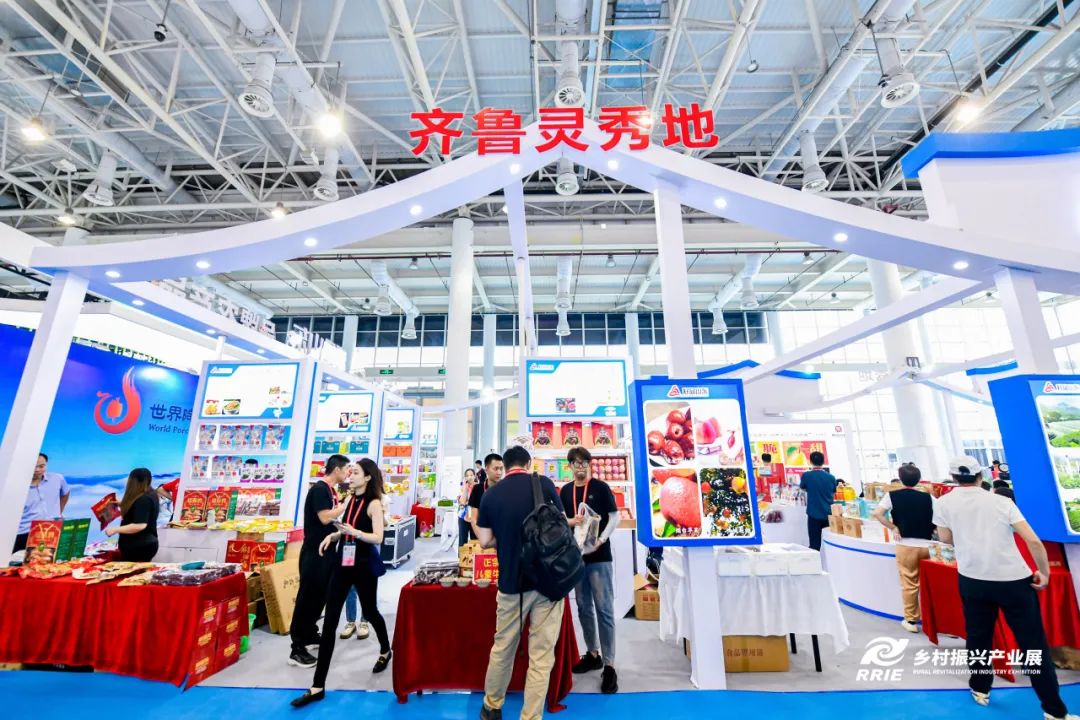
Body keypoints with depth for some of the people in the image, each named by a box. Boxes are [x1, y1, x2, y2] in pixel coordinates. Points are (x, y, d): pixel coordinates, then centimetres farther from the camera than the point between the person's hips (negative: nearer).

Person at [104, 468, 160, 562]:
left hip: (139, 547, -10)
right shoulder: (150, 494, 9)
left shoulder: (143, 500, -22)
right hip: (145, 544, 10)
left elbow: (140, 525, -27)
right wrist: (123, 504, 24)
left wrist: (115, 530, -20)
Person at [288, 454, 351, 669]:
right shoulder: (319, 489, -18)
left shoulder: (331, 490, 11)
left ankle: (310, 634, 34)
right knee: (308, 596, -2)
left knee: (320, 595, 19)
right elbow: (325, 518, -25)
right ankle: (297, 650, 8)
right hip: (314, 552, -10)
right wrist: (345, 505, -17)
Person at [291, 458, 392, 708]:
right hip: (342, 564, 6)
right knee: (330, 621, 3)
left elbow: (378, 538, -20)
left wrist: (354, 532, -33)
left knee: (370, 611, 15)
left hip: (364, 566, -5)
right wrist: (333, 536, -2)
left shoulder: (374, 503, -15)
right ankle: (318, 686, 11)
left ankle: (385, 651, 44)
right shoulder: (350, 500, 5)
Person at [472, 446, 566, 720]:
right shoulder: (544, 484, -6)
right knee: (541, 655, 9)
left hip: (511, 582, 2)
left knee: (502, 648, 22)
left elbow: (485, 541, 3)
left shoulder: (491, 494, -2)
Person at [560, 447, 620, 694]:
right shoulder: (565, 491, 7)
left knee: (604, 609, -1)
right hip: (576, 554, 5)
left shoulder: (601, 487, -6)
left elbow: (615, 517, -7)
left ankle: (609, 665, 8)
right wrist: (571, 521, -10)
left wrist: (601, 540, -19)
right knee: (584, 608, 15)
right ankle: (593, 654, 31)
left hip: (599, 556, -4)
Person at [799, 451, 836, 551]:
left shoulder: (806, 475, -8)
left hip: (814, 514, -3)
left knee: (815, 545, 2)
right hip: (829, 514, 3)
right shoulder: (831, 477, -1)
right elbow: (833, 495, 14)